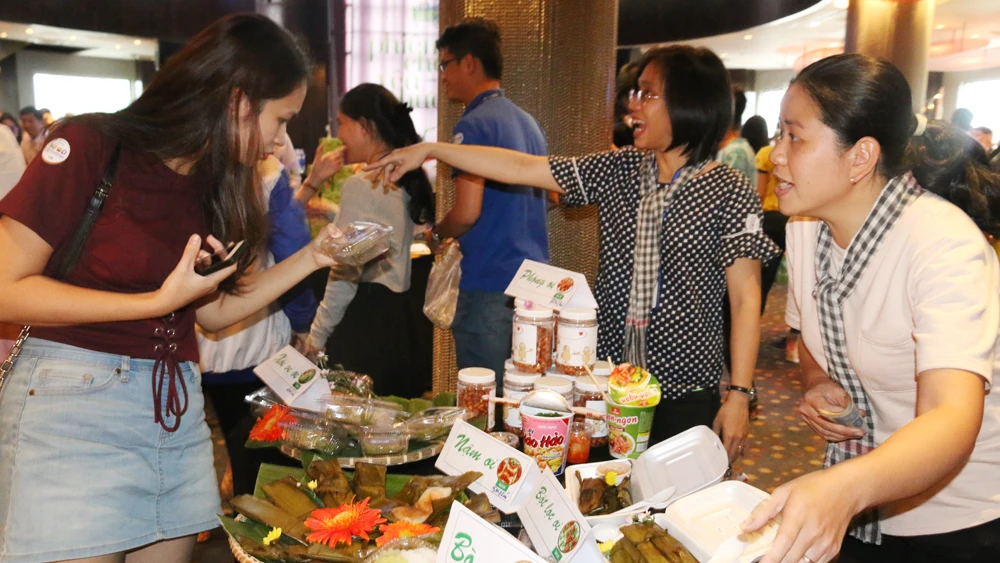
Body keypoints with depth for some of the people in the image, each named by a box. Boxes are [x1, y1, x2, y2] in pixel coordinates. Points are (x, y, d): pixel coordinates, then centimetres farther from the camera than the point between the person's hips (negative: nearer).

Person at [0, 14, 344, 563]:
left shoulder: (215, 184, 9)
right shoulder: (92, 147, -10)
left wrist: (311, 257, 4)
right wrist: (159, 300, -20)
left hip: (176, 409, 6)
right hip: (72, 399, -6)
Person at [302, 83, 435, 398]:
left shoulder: (359, 185, -15)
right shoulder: (408, 180, 11)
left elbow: (345, 275, -16)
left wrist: (317, 336, -8)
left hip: (364, 316, -9)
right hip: (400, 310, 9)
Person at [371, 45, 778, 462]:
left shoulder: (729, 192, -9)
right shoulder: (618, 170, 4)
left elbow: (745, 299, -8)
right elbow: (523, 168, 3)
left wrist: (740, 395, -12)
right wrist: (430, 150, 0)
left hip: (684, 396, -4)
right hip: (609, 383, 4)